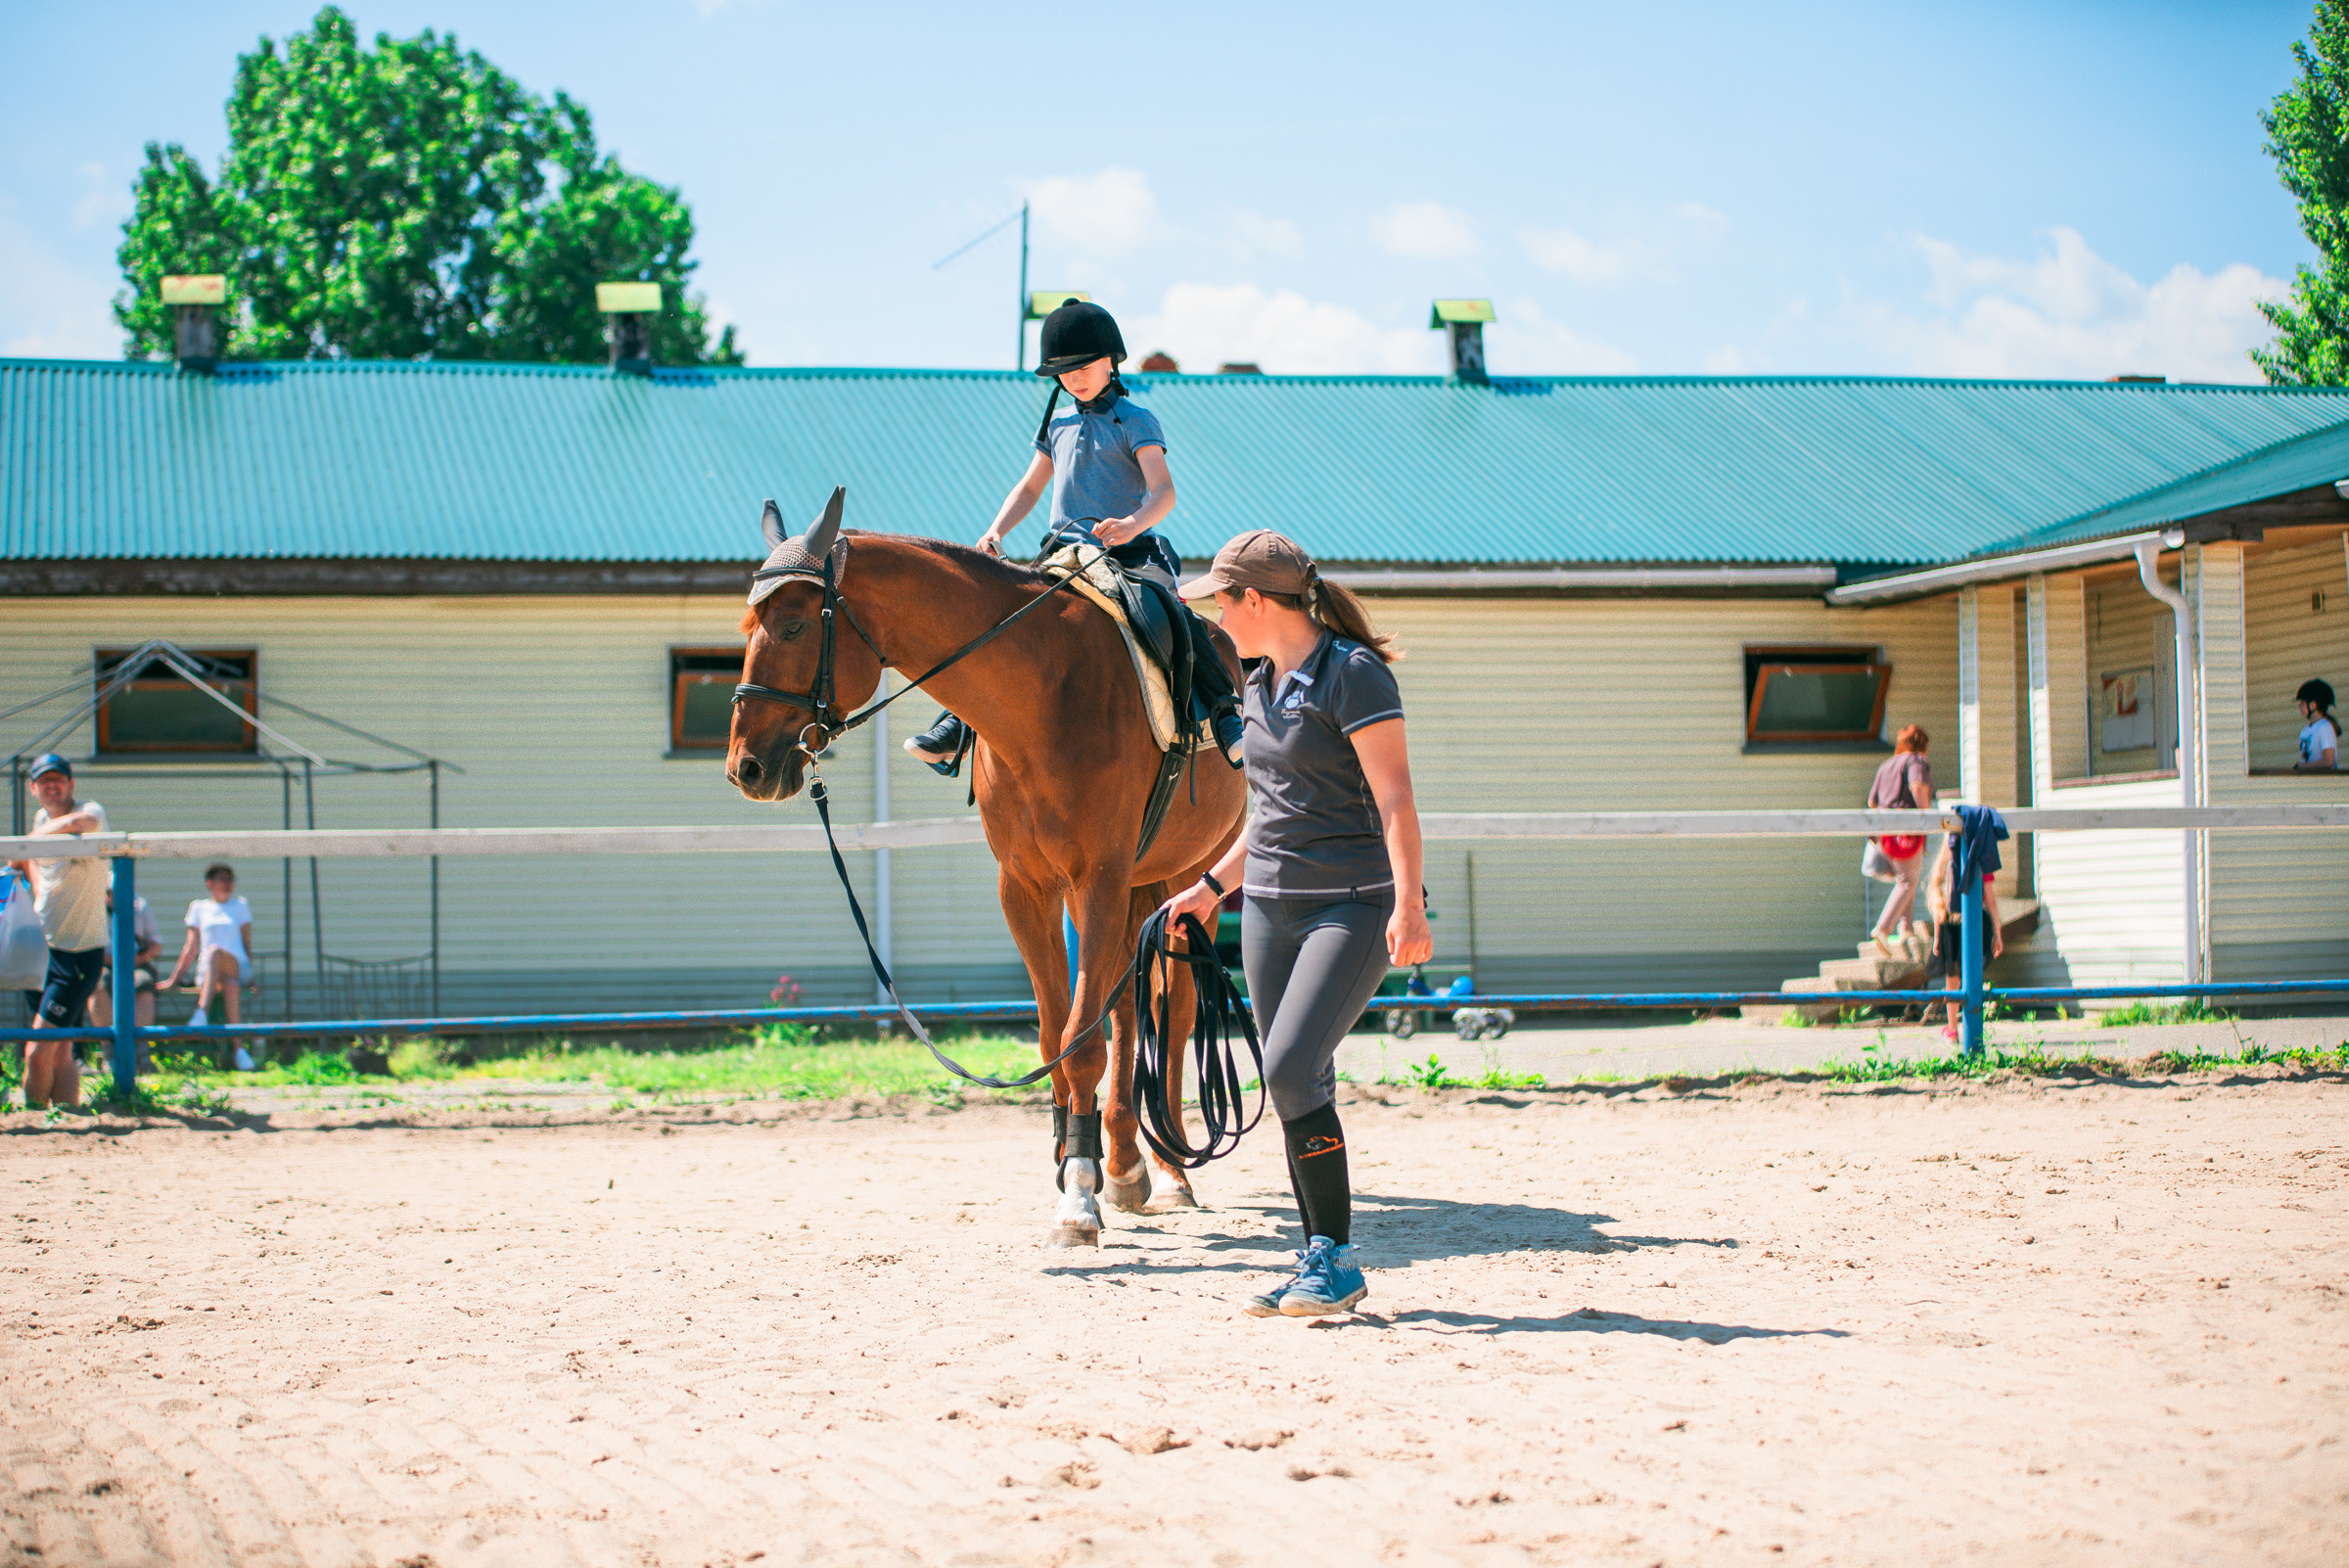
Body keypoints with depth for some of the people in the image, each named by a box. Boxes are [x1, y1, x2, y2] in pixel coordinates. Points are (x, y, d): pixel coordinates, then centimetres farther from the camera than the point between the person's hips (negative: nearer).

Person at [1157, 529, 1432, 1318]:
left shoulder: (1354, 674, -11)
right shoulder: (1261, 685, 14)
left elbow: (1394, 798, -17)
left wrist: (1408, 905, -27)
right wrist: (1211, 886, 27)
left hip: (1351, 904, -8)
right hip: (1270, 906, 8)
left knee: (1290, 1071, -18)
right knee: (1297, 1087, 7)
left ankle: (1336, 1259, -9)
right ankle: (1321, 1263, 15)